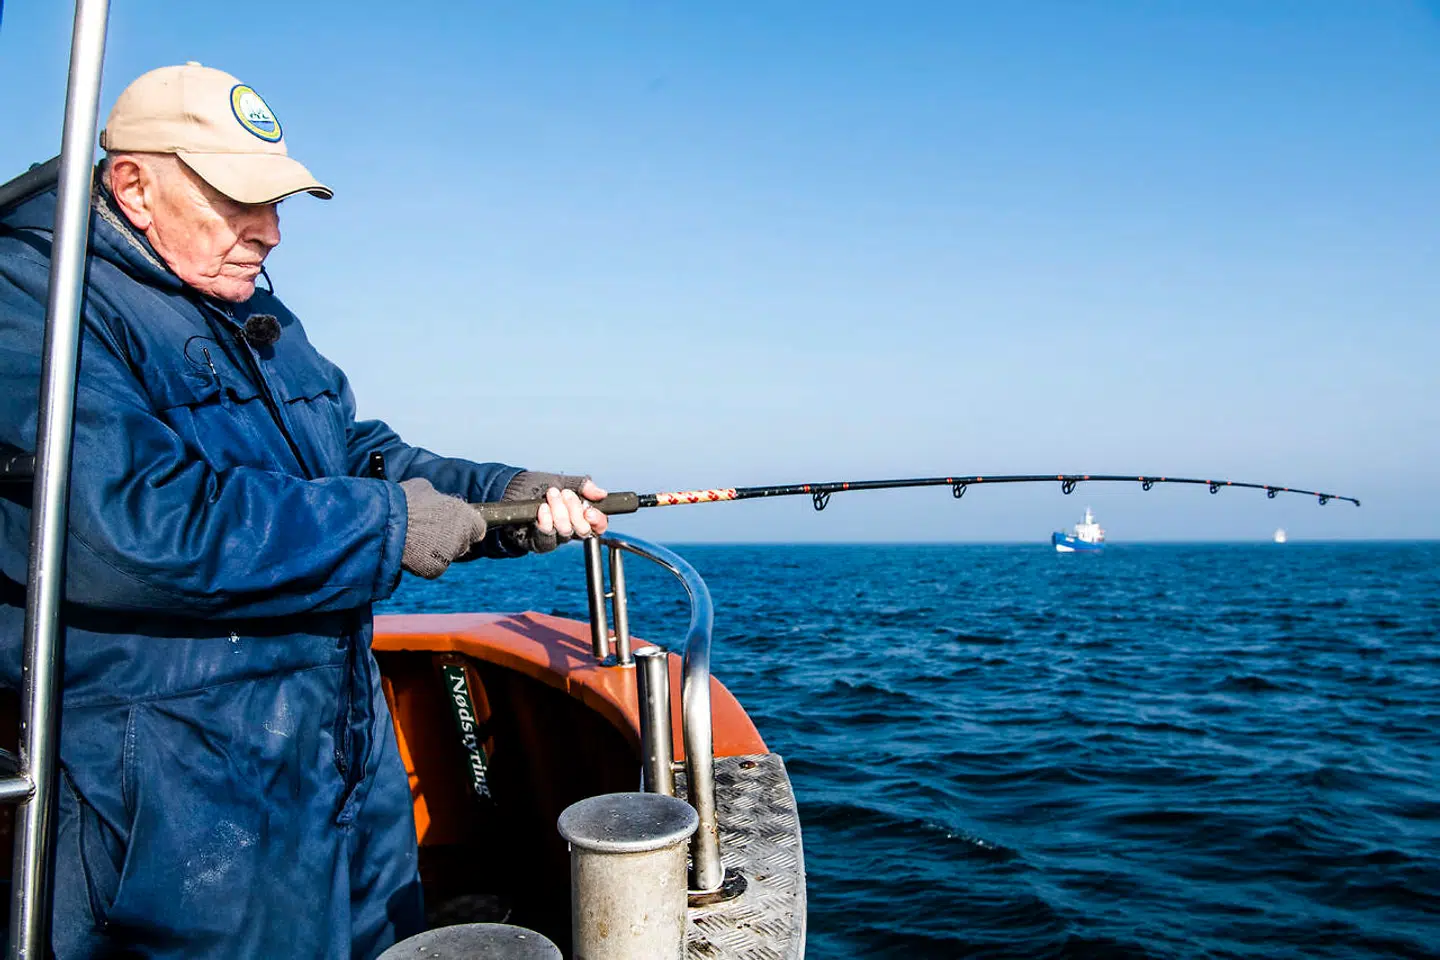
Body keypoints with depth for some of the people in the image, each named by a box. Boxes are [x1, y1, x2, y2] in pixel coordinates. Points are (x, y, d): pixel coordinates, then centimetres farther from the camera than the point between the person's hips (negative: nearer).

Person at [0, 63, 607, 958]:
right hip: (176, 796, -8)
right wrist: (388, 523, -23)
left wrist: (504, 497, -4)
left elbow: (362, 457, 14)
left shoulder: (259, 318, 15)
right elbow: (128, 526, -30)